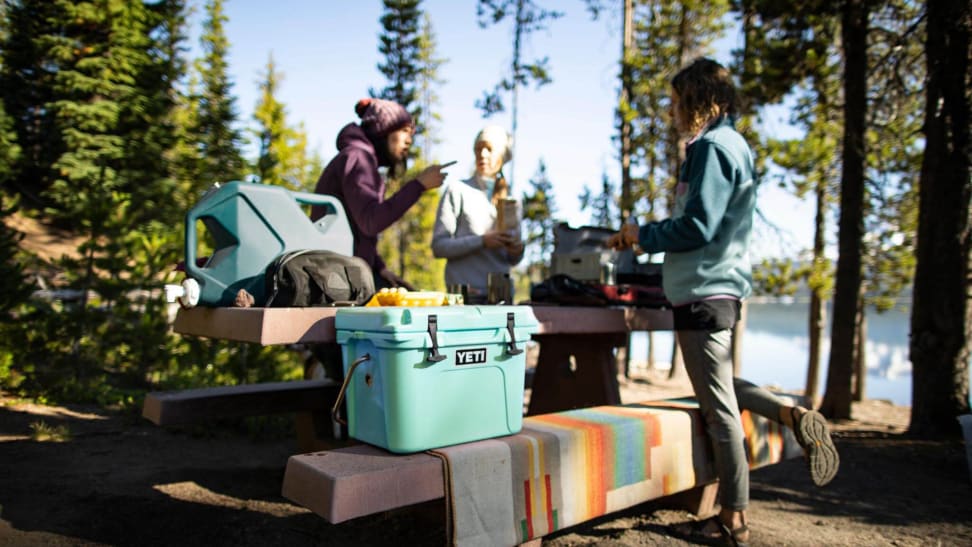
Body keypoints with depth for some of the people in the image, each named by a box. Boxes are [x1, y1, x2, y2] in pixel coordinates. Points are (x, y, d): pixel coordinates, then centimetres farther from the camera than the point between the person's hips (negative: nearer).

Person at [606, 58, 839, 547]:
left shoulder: (711, 147, -13)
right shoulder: (733, 144, 18)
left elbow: (697, 228, -21)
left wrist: (642, 235, -7)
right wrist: (647, 236, 15)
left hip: (704, 291, -10)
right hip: (720, 285, 10)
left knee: (718, 409, -1)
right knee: (719, 392, 23)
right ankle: (795, 416, 12)